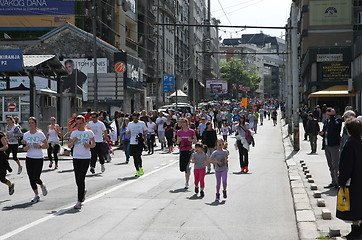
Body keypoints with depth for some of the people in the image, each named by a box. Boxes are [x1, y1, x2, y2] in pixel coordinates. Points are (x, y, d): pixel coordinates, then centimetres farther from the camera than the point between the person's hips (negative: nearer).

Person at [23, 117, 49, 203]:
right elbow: (25, 146, 15)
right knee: (31, 179, 4)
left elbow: (46, 146, -2)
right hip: (29, 158, 4)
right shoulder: (26, 135, 4)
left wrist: (39, 146, -20)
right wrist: (25, 148, -9)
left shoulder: (40, 134, -8)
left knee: (36, 178, -9)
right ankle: (36, 195, 20)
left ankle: (42, 186, 25)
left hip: (39, 158, -4)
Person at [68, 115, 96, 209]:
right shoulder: (74, 133, 6)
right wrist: (72, 142, -13)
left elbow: (94, 144, 11)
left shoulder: (89, 133, 2)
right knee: (78, 180, 6)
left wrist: (89, 145, -10)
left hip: (86, 158, -3)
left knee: (81, 179, -10)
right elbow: (69, 146, 8)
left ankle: (79, 201, -8)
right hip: (76, 158, 3)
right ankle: (83, 191, 40)